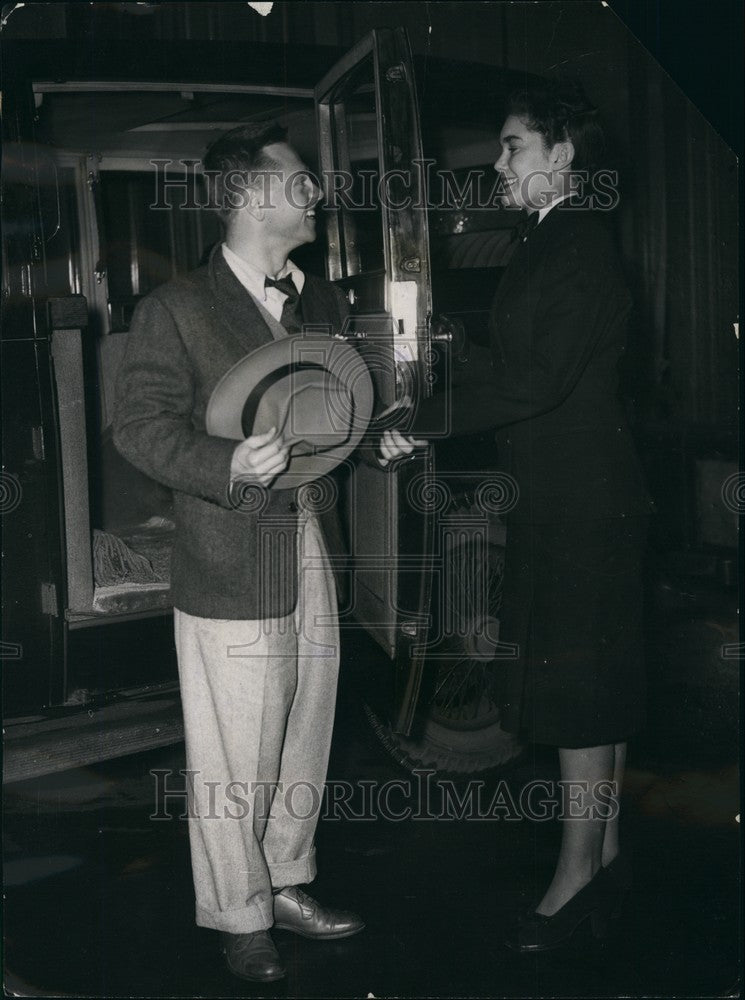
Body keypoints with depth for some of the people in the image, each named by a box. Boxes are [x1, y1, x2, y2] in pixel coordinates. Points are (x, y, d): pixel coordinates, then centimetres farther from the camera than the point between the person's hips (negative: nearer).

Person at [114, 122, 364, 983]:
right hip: (229, 565, -6)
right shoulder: (175, 309, -7)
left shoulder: (323, 302, 14)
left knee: (304, 738, 16)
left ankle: (287, 885, 35)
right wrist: (230, 467, -24)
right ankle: (240, 919, 20)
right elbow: (139, 425, -10)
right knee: (234, 761, 2)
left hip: (311, 554, 7)